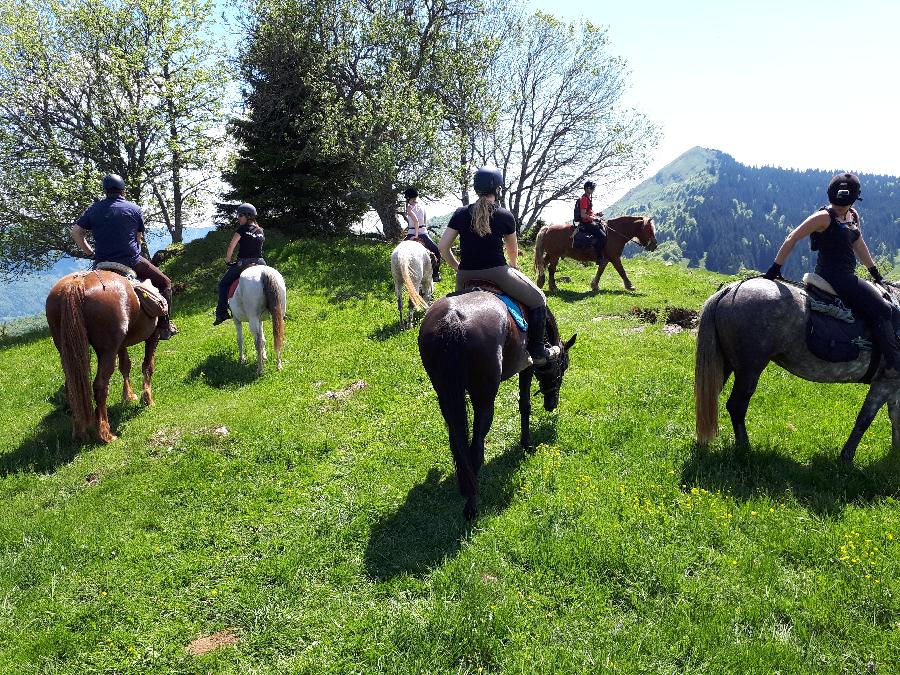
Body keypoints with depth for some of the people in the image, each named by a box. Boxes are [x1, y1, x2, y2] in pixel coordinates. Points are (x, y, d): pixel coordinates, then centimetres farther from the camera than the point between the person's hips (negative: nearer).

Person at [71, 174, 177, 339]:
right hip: (132, 261, -3)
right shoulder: (135, 209, 0)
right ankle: (165, 326, 5)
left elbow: (76, 232, 2)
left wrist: (90, 252, 11)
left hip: (102, 263, 3)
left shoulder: (94, 209, 5)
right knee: (164, 283, 13)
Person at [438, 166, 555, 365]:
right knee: (538, 300, 13)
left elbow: (443, 247, 0)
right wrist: (513, 267, 34)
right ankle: (537, 352, 11)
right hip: (497, 272, -4)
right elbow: (513, 251, 13)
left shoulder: (461, 213, 4)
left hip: (465, 277, 4)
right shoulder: (505, 216, -1)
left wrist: (458, 268, 13)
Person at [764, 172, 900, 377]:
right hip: (833, 275, -9)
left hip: (847, 276, 9)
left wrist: (874, 271, 25)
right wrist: (775, 268, -16)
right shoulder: (824, 217, -14)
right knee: (881, 309, -11)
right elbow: (792, 239, -14)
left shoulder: (853, 215, 11)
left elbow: (858, 243, 22)